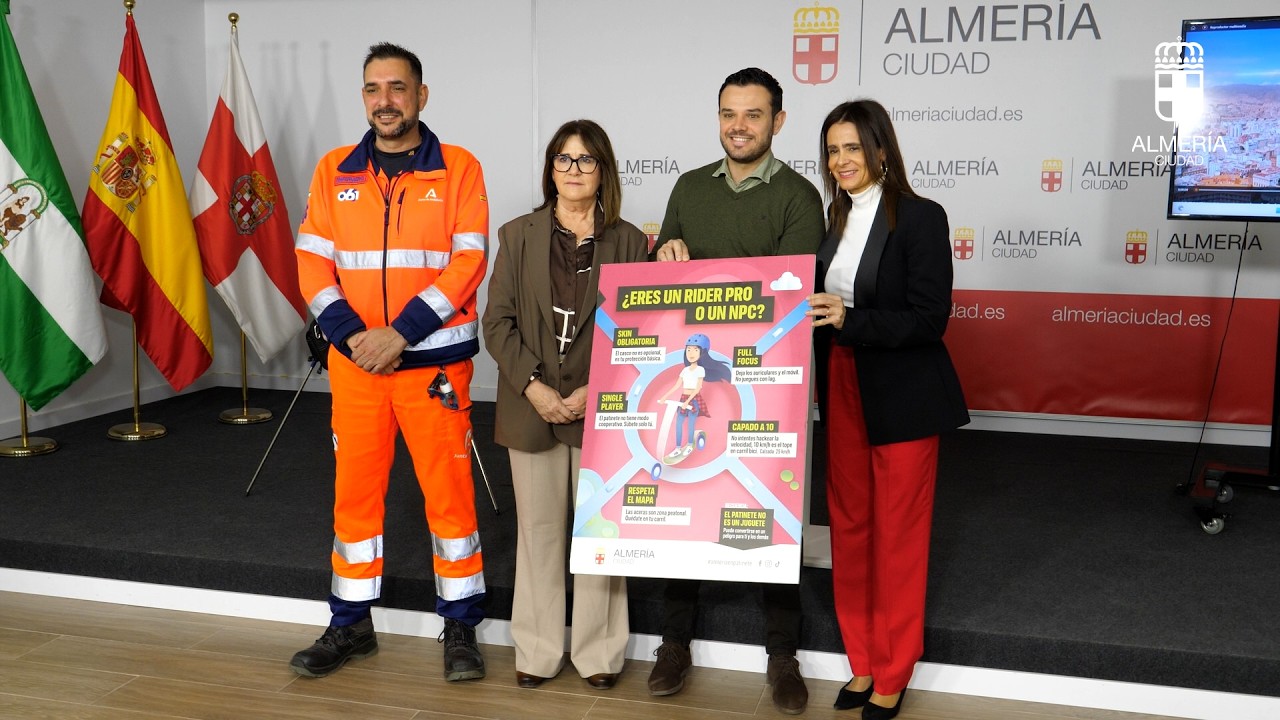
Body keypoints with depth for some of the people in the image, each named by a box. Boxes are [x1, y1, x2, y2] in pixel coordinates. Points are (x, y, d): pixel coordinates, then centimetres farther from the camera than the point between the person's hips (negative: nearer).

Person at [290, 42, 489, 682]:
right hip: (354, 360, 3)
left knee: (449, 491, 1)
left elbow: (468, 262, -9)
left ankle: (460, 627, 15)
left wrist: (401, 334, -15)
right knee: (355, 491, 9)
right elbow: (313, 263, 4)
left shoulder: (458, 169, 0)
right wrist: (352, 336, -11)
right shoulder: (334, 171, 9)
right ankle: (351, 625, 23)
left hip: (434, 360, -3)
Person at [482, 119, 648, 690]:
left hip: (602, 409, -1)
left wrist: (597, 391, -13)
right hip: (532, 408, 1)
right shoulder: (518, 235, 6)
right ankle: (538, 651, 21)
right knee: (538, 529, 9)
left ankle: (599, 653, 19)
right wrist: (533, 386, -11)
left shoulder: (630, 242, 2)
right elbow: (498, 322, 1)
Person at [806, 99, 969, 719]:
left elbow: (929, 320, -17)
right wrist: (811, 314, -5)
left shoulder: (920, 218, -11)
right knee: (849, 529, 12)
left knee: (897, 535, 4)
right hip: (843, 394, 6)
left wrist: (850, 320, -26)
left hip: (903, 400, -6)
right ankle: (864, 663, 28)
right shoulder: (833, 221, 9)